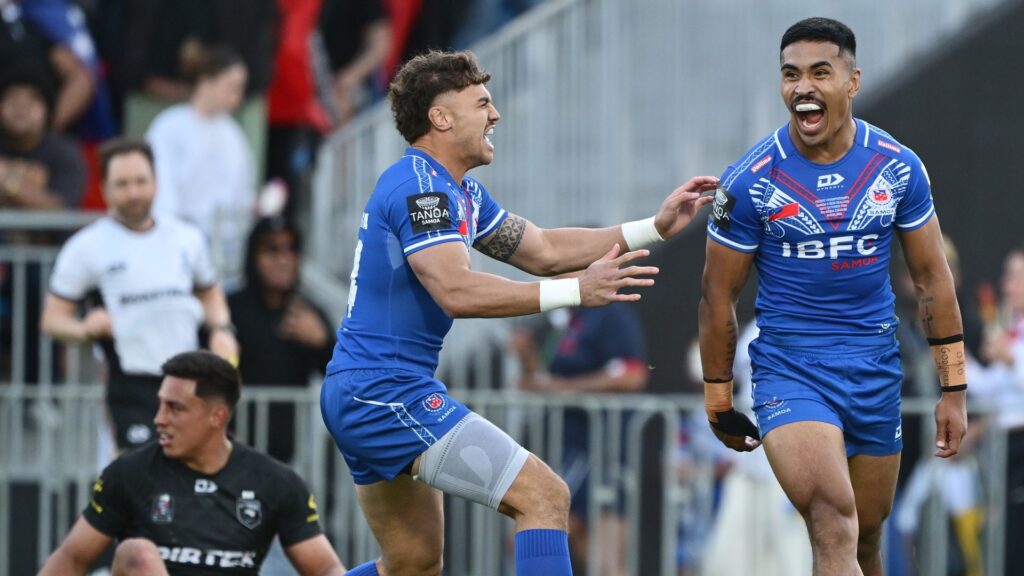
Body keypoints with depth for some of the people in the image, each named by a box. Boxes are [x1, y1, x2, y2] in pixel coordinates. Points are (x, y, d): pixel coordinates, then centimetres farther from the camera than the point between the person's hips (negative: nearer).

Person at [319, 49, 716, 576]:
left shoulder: (462, 193, 17)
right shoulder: (419, 186, -15)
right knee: (544, 496, -15)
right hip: (389, 394, -11)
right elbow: (456, 291, -27)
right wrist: (576, 291, -27)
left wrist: (653, 228, 16)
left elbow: (541, 250, 22)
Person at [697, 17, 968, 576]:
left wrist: (953, 388, 7)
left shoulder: (898, 168, -2)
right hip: (789, 368, -4)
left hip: (876, 371, 4)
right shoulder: (749, 182, -10)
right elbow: (719, 296, 0)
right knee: (833, 528, -22)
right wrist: (719, 403, 5)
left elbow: (932, 277, 7)